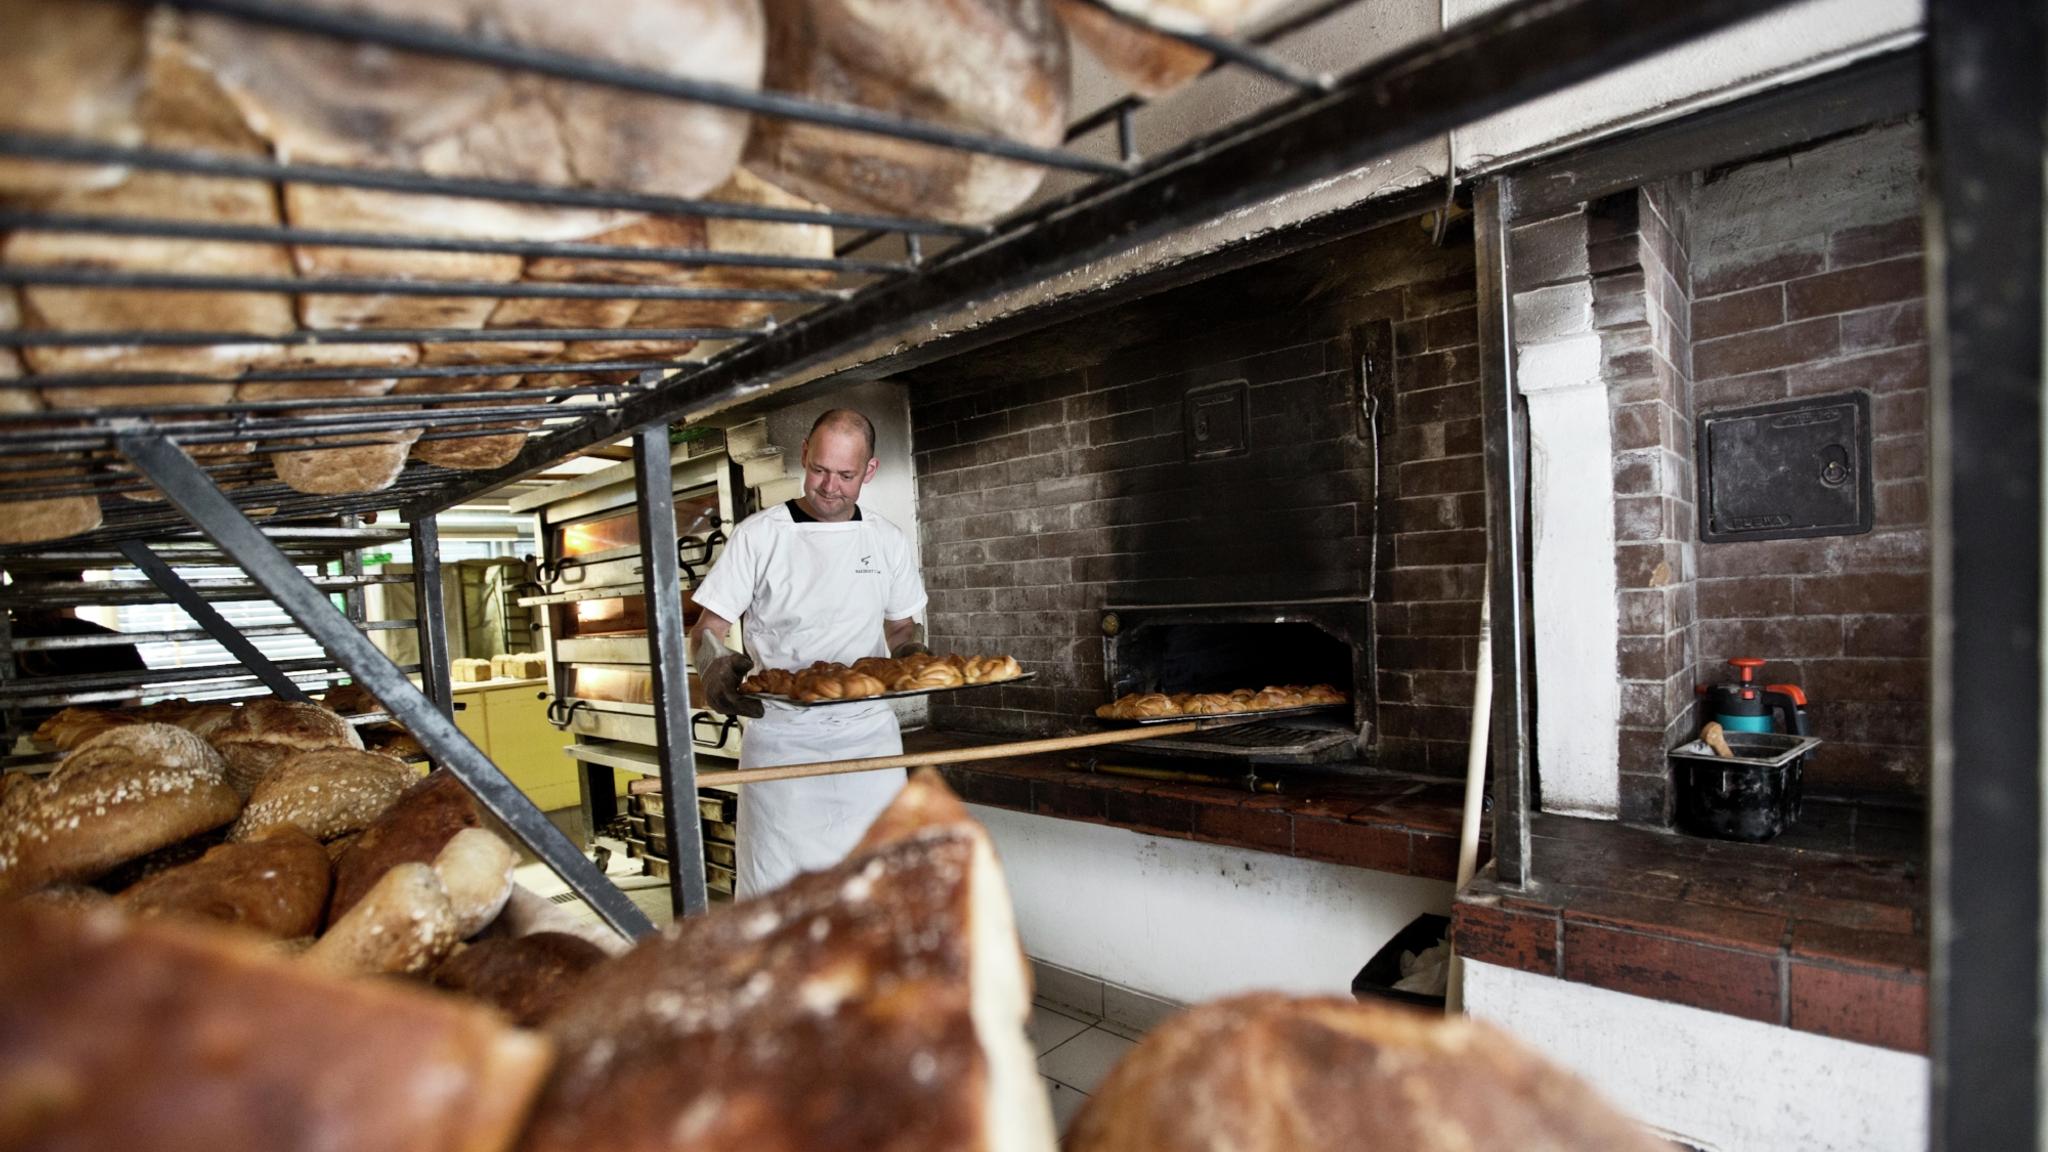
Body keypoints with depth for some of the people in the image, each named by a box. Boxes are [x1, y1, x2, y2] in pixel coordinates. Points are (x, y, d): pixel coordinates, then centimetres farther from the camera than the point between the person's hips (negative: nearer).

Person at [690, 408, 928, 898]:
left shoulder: (888, 541, 7)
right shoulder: (758, 535, -3)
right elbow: (707, 628, -3)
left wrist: (915, 655, -4)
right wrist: (714, 663, -25)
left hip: (870, 731, 3)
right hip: (782, 734, -2)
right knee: (776, 889, -2)